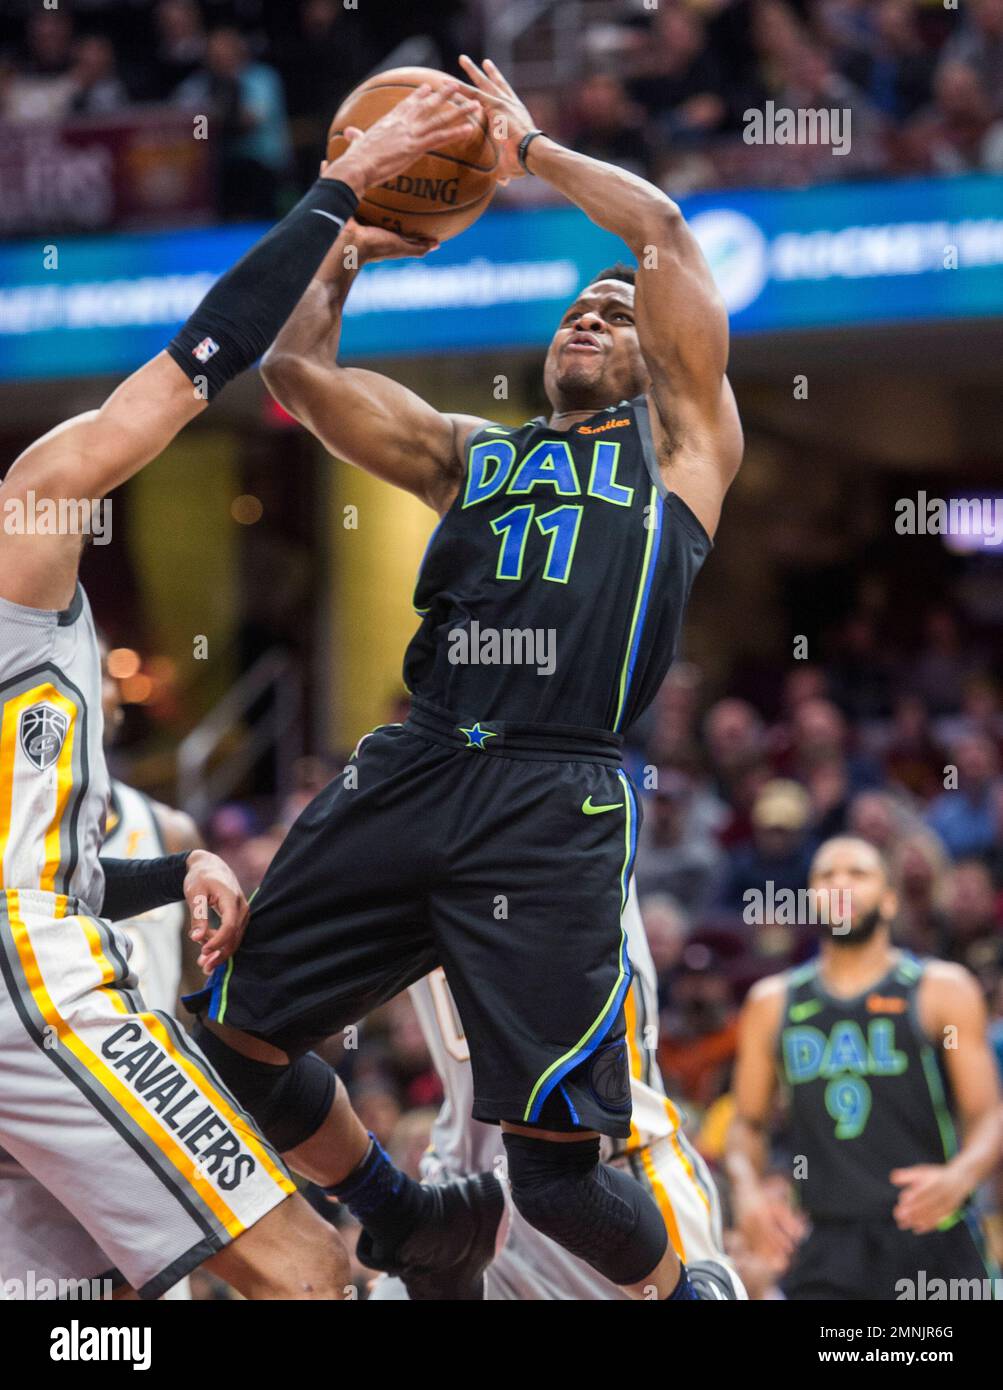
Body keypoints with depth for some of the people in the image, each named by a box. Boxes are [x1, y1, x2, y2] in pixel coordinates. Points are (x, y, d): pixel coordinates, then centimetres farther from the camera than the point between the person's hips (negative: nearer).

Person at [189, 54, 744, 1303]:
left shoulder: (680, 439, 16)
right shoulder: (471, 450, 28)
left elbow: (666, 234, 9)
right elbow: (296, 369, 25)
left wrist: (530, 148, 19)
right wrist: (348, 242, 24)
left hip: (556, 801, -5)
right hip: (411, 768, 5)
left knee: (556, 1167, -12)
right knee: (228, 1041, 4)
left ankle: (683, 1292, 19)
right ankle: (415, 1233, 27)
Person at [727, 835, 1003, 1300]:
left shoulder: (941, 991, 4)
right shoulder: (772, 1003, 13)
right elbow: (749, 1122, 20)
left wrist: (960, 1175, -23)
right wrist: (746, 1187, -2)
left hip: (929, 1233, -1)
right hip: (829, 1242, 1)